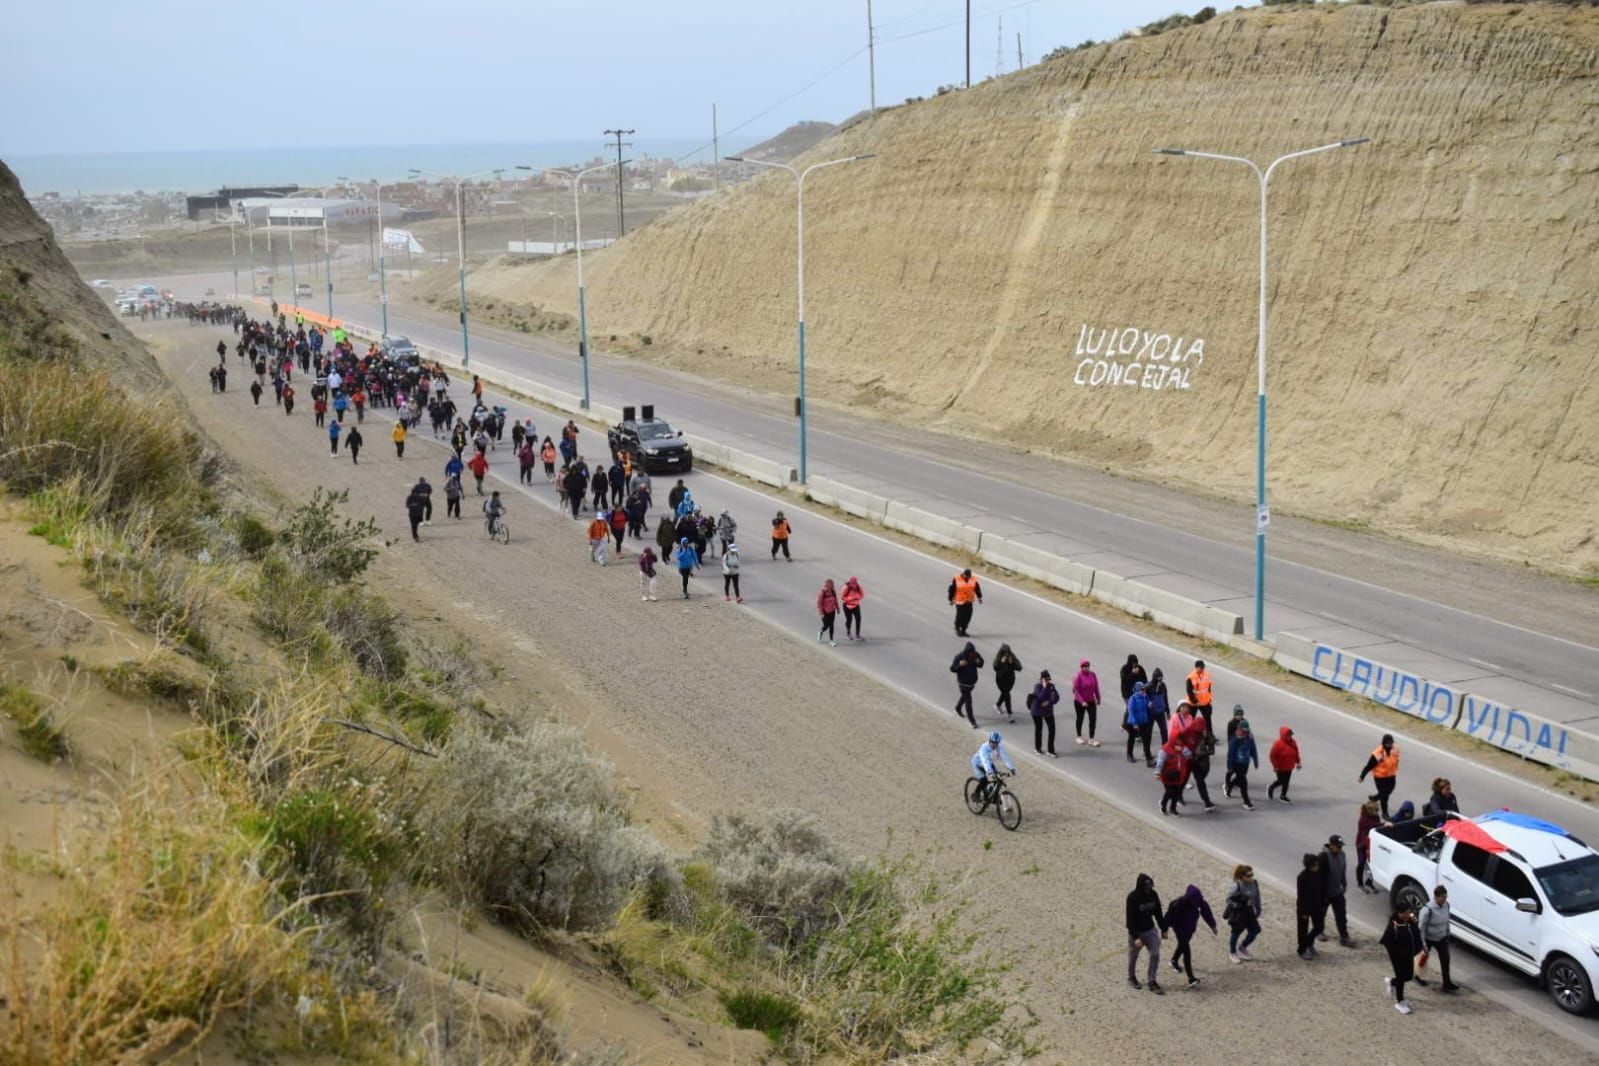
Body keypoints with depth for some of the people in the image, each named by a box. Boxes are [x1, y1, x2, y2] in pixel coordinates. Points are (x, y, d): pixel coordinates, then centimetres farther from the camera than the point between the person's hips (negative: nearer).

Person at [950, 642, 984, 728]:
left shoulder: (975, 655, -9)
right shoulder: (959, 657, -23)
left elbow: (980, 665, 4)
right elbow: (952, 669, -19)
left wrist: (979, 662, -20)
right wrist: (959, 665, -39)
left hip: (972, 681, 6)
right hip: (963, 682, -6)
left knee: (965, 696, 27)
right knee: (968, 700, -5)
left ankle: (958, 709, 54)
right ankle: (972, 721, 3)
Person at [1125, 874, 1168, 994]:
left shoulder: (1152, 894, -9)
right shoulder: (1132, 898, -24)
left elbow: (1158, 913, 4)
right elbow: (1130, 919, -22)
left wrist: (1163, 929, 9)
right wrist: (1135, 937, -25)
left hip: (1150, 930, 4)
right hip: (1136, 932, -4)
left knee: (1155, 954, -1)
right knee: (1133, 956, 14)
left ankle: (1152, 982, 11)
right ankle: (1131, 977, 38)